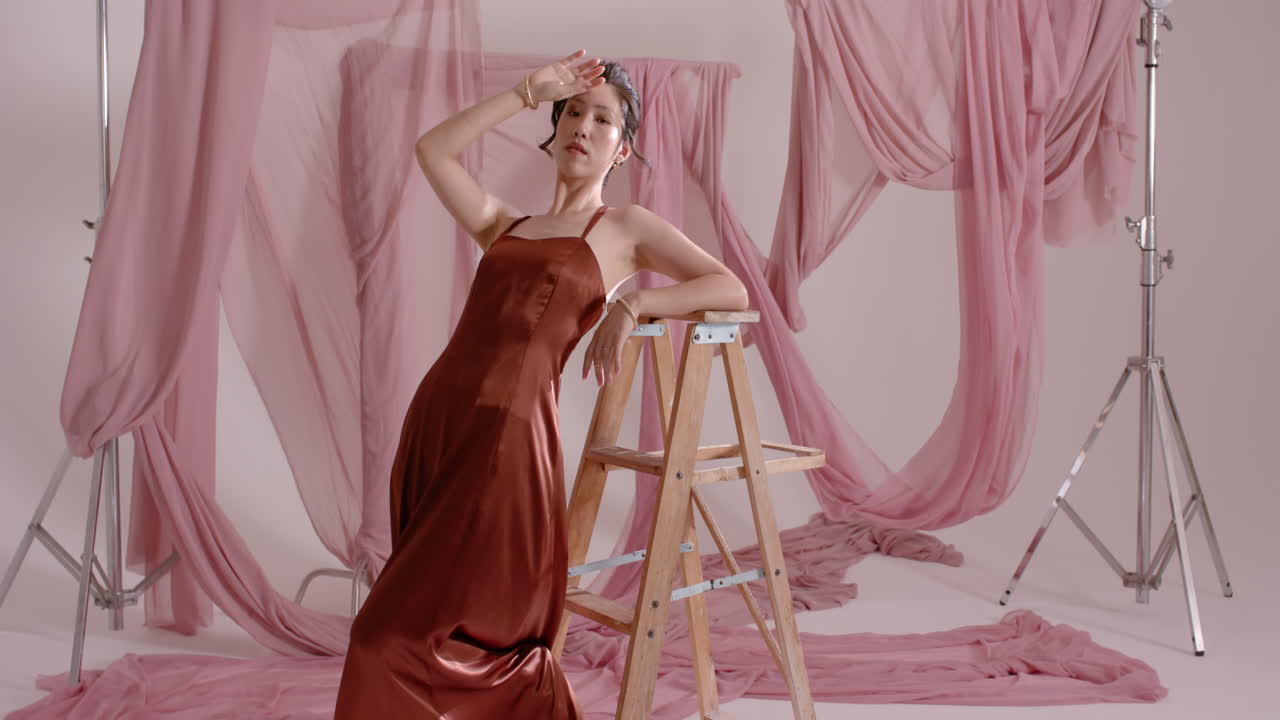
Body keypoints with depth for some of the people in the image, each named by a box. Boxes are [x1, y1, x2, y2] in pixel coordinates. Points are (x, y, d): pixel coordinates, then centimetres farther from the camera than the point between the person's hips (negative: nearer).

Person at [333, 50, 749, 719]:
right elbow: (431, 149, 17)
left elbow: (734, 290, 1)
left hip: (510, 432, -6)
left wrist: (630, 304, -12)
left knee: (405, 637, -3)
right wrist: (529, 90, 15)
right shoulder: (505, 224, 22)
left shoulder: (626, 227, 9)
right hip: (434, 419, 6)